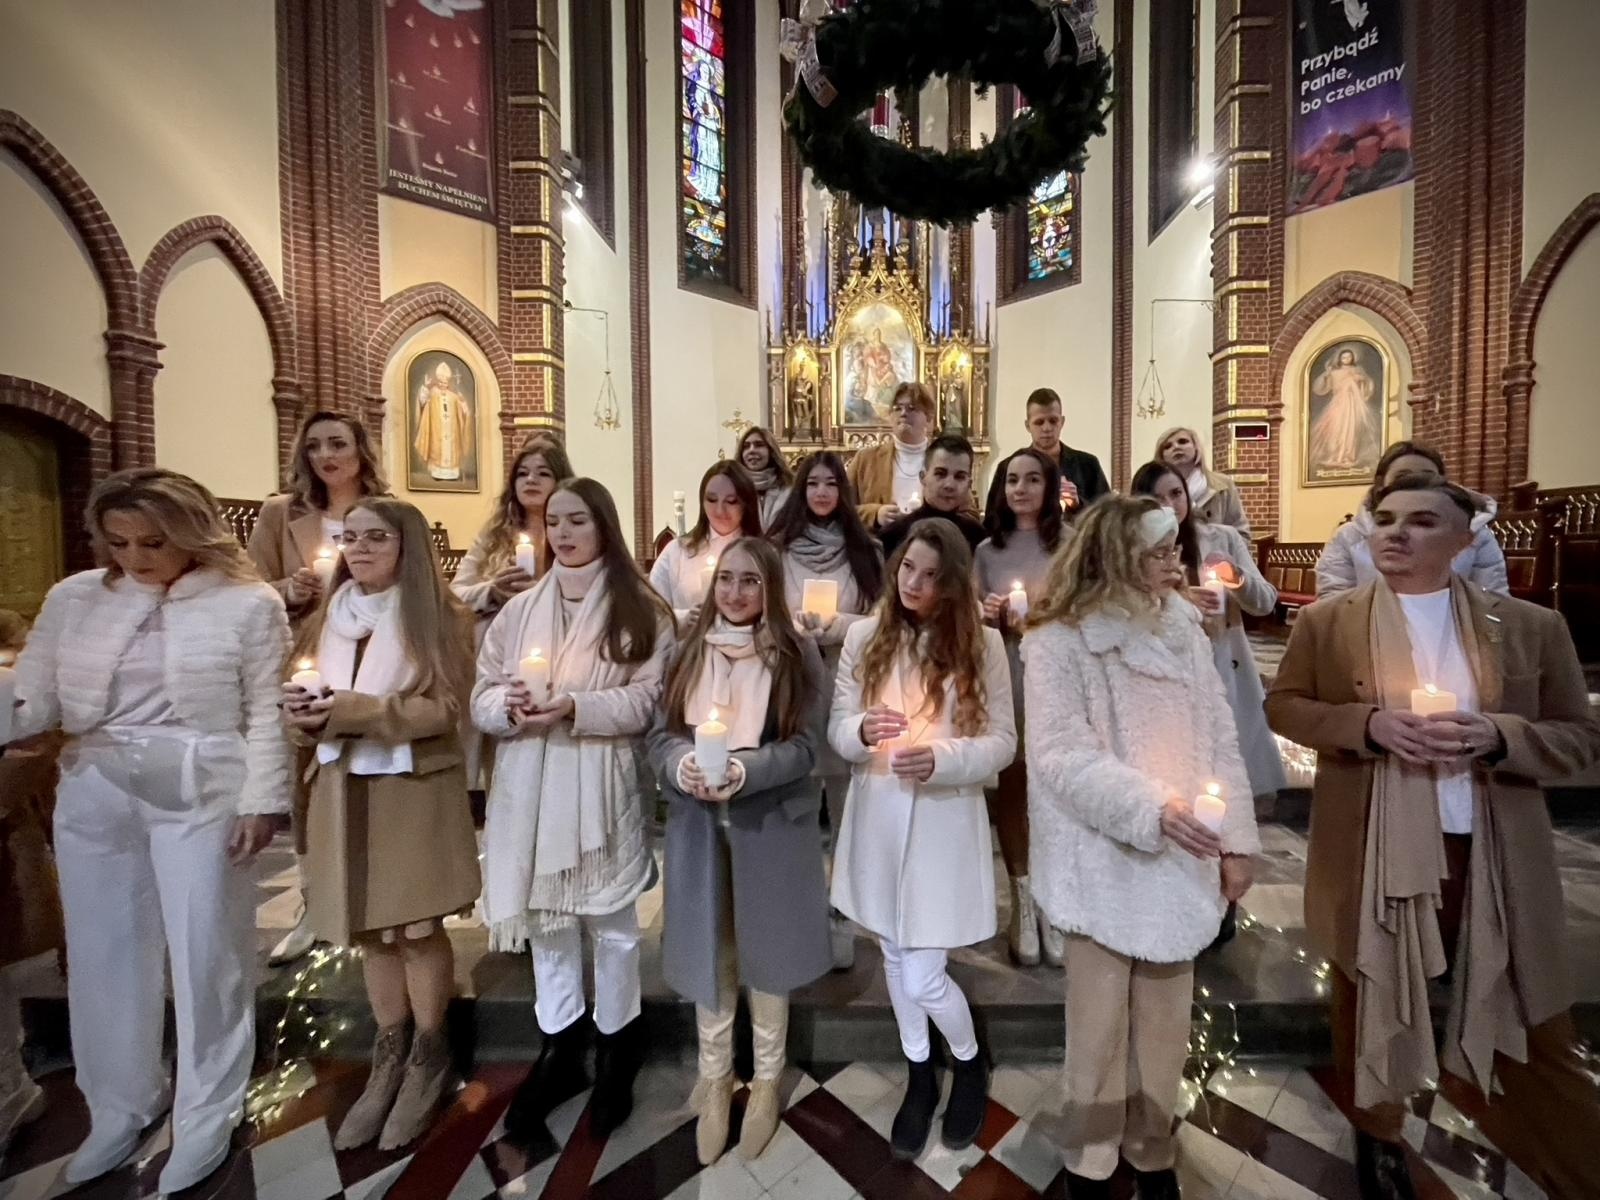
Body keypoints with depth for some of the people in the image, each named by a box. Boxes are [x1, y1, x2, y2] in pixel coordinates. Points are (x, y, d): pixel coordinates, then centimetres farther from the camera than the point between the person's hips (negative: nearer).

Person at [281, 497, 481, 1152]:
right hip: (344, 791, 5)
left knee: (418, 928, 4)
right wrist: (303, 711, -10)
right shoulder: (327, 619, 8)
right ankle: (388, 1059, 32)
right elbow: (307, 700, 12)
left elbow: (444, 709, -14)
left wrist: (354, 710, -22)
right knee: (370, 931, 14)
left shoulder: (439, 617, -9)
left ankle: (428, 1057, 26)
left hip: (415, 791, -5)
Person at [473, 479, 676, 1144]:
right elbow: (480, 697, 7)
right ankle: (559, 1049, 38)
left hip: (601, 788, -3)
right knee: (544, 916, 16)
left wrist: (574, 706, -22)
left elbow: (644, 701, -10)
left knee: (611, 921, 11)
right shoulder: (518, 609, 8)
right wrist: (508, 706, -15)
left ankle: (616, 1052, 35)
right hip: (529, 789, 4)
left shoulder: (641, 609, -3)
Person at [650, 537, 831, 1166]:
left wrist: (743, 772, -25)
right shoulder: (688, 650, 3)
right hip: (698, 825, 2)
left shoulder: (798, 654, -6)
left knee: (765, 952, 15)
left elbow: (804, 747, -9)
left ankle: (767, 1080, 40)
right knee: (709, 953, 16)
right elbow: (660, 734, 0)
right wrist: (684, 764, -21)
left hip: (771, 827, -2)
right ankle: (714, 1078, 41)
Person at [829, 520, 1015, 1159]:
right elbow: (836, 727, -1)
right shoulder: (864, 635, -4)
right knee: (894, 955, 21)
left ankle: (970, 1065, 39)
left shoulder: (982, 644, -10)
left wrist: (941, 758, -23)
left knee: (923, 979, 3)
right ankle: (919, 1075, 49)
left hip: (943, 822, -3)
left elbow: (1002, 741, -6)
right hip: (877, 818, 4)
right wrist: (862, 730, -24)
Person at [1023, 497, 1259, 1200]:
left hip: (1180, 859, 5)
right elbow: (1062, 756, -18)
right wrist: (1152, 809, -26)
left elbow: (1220, 738, 7)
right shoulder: (1059, 642, -13)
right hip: (1105, 863, -5)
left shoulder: (1183, 629, 4)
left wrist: (1238, 838, 5)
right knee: (1100, 1022, 10)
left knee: (1166, 1020, 18)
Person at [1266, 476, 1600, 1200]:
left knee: (1532, 1028, 13)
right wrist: (1366, 723, -17)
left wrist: (1498, 736, -17)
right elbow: (1282, 705, 0)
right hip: (1372, 855, 0)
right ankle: (1377, 1132, 43)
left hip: (1496, 859, 1)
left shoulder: (1532, 627, 1)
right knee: (1371, 1000, 19)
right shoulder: (1325, 623, -4)